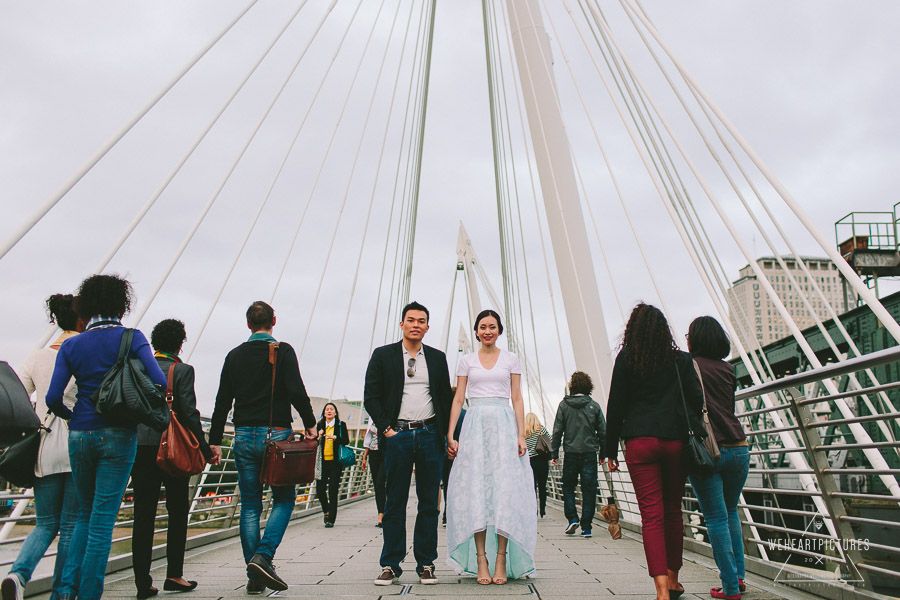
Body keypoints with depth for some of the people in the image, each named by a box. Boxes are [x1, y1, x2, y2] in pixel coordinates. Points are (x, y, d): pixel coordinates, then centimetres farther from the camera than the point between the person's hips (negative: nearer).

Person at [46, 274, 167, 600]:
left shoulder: (71, 345, 4)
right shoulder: (131, 338, -6)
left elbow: (53, 397, -2)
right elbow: (159, 381, -15)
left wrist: (72, 415, 18)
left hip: (79, 436, 4)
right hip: (118, 436, -3)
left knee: (85, 514, 21)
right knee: (102, 519, 4)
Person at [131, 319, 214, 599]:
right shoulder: (182, 370, -7)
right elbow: (189, 412, -12)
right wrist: (205, 448, -6)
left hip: (140, 448, 4)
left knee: (143, 515, 8)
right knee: (177, 512, 9)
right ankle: (174, 575, 13)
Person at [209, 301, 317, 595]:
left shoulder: (234, 355, 9)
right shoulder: (283, 351, -4)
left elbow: (222, 402, 10)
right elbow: (297, 391, -14)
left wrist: (214, 441, 15)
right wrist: (310, 423, -5)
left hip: (244, 438, 4)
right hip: (276, 435, -4)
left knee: (250, 505, 10)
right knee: (284, 499, 9)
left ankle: (254, 577, 14)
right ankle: (263, 556, -8)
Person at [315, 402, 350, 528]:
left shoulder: (341, 425, 4)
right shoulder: (319, 425, 11)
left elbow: (346, 441, -4)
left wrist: (335, 437, -21)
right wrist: (318, 437, -9)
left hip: (335, 462, -3)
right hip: (322, 462, 3)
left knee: (333, 490, -4)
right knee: (319, 490, 2)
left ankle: (331, 519, 4)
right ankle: (326, 511, 30)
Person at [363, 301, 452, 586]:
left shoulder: (437, 358, 10)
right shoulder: (383, 355, 3)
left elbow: (446, 398, 12)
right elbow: (371, 397, 1)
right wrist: (386, 429, -7)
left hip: (430, 435, 2)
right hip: (397, 435, -2)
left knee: (429, 503, 8)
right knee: (395, 503, 5)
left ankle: (426, 564, 20)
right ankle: (390, 565, 18)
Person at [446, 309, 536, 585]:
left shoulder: (511, 359, 9)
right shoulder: (466, 361, 10)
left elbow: (517, 399, 7)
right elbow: (458, 399, 8)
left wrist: (521, 435, -3)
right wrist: (450, 435, -1)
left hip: (504, 425, 0)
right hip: (475, 425, 1)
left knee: (505, 487, -3)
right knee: (475, 488, -2)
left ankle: (501, 559, 5)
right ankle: (480, 559, 5)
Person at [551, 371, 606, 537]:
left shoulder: (564, 404, -1)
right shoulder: (594, 405, 2)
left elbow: (557, 430, -2)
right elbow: (603, 432, 5)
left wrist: (555, 452, 3)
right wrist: (603, 453, 14)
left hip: (571, 452, -1)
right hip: (590, 452, 1)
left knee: (568, 486, 15)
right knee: (589, 489, 5)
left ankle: (572, 518, 4)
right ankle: (586, 527, 6)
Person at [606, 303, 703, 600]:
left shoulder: (626, 358, 1)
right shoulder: (681, 359, 5)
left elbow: (616, 406, 0)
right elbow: (696, 400, 1)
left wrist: (611, 450, 6)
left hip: (640, 442, -2)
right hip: (676, 441, 2)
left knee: (651, 514, 0)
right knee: (673, 511, 15)